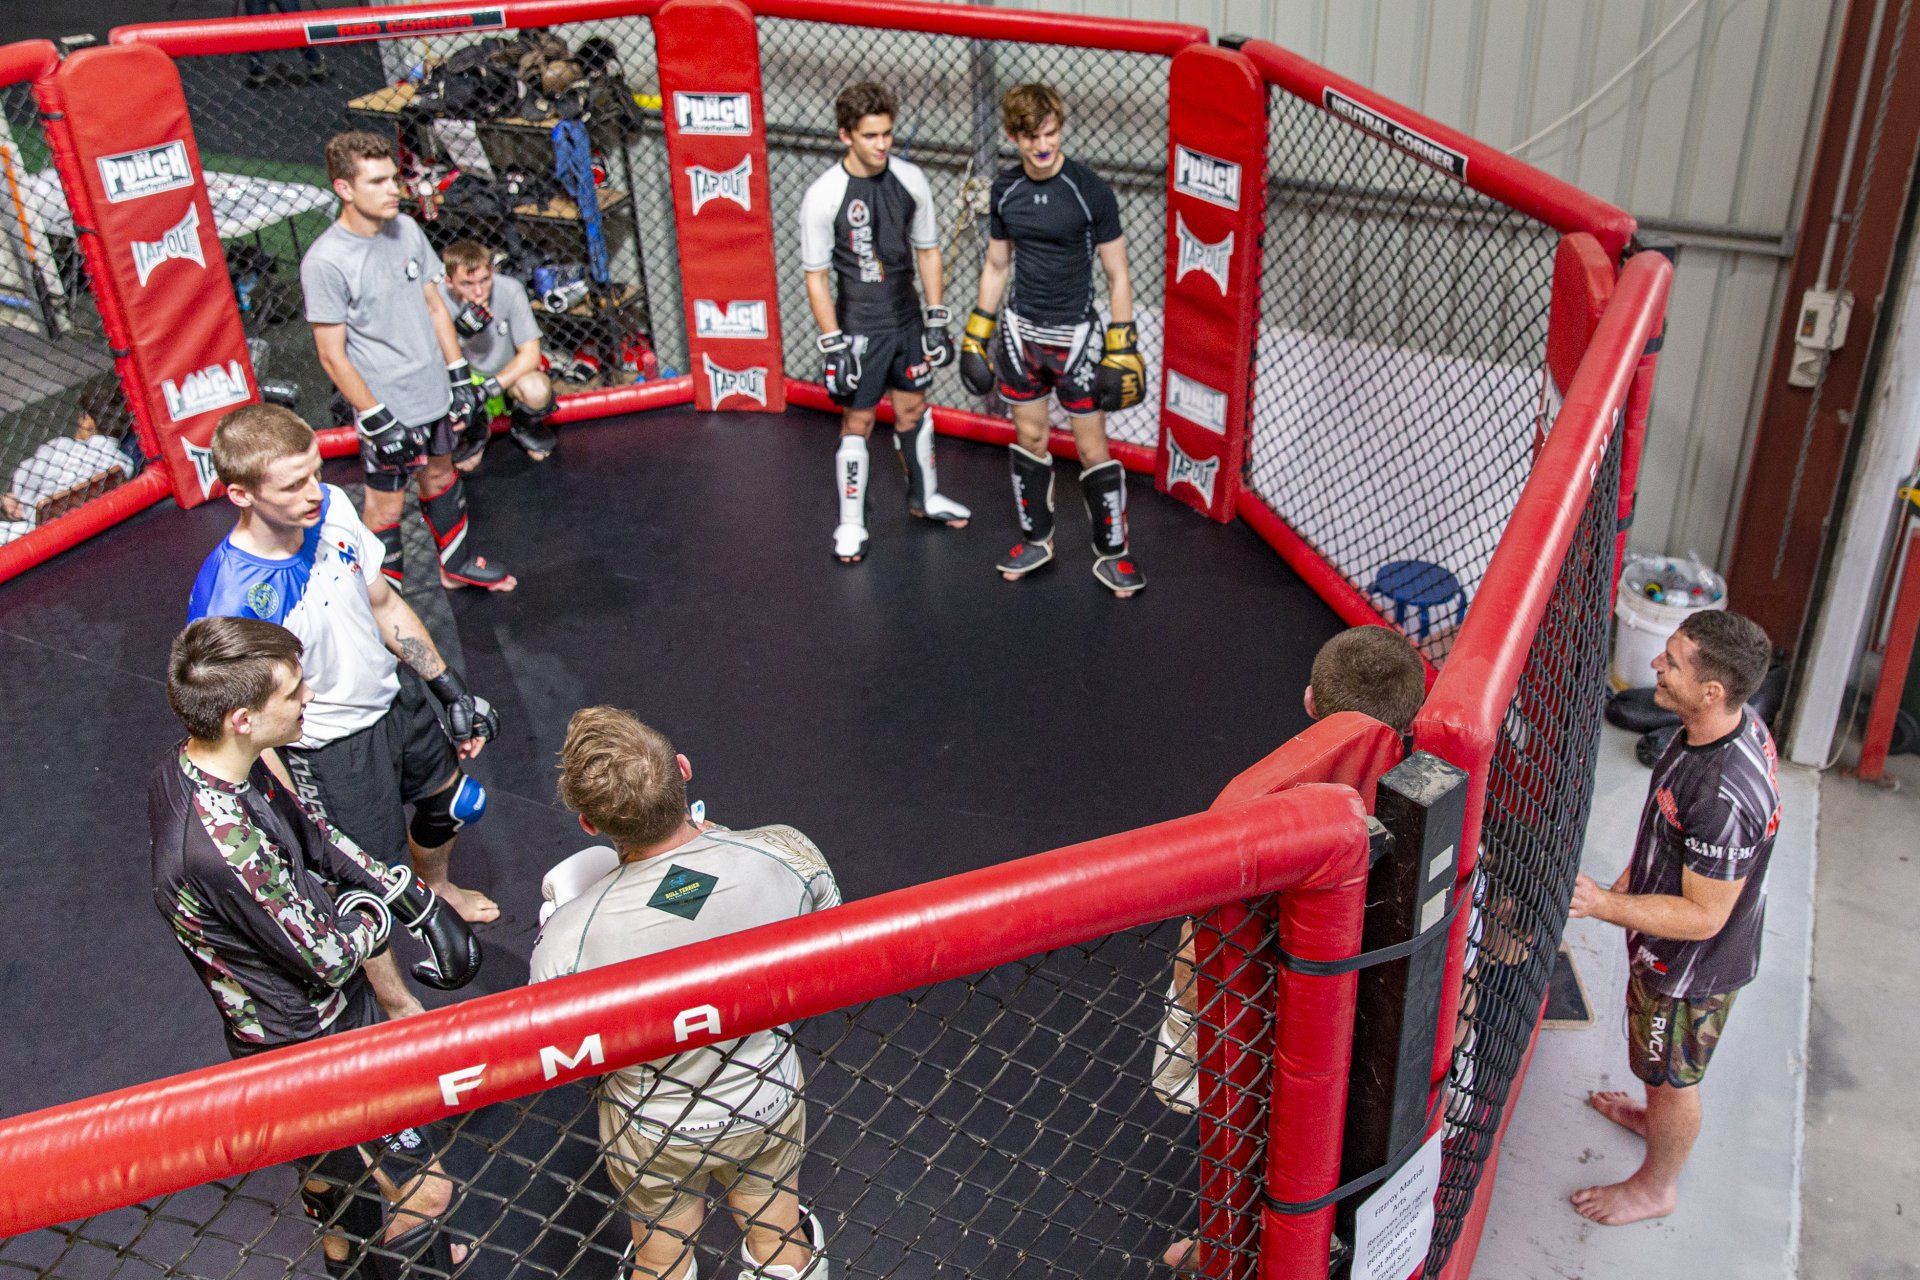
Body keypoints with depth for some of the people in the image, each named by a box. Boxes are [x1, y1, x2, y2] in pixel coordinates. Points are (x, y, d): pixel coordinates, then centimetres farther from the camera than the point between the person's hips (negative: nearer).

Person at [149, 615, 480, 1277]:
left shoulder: (188, 763, -11)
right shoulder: (225, 848, -40)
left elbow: (314, 835, 3)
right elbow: (332, 957, -26)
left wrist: (414, 897, -2)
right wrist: (378, 910, -6)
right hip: (310, 1047, -10)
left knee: (328, 1147, 34)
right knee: (425, 1191, 5)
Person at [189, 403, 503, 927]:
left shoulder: (332, 507, -16)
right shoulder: (225, 603, -34)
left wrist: (451, 689, 7)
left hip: (398, 695, 7)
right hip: (333, 751, -7)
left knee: (450, 805, 28)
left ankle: (437, 888, 62)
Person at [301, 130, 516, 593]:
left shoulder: (407, 230, -1)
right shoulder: (325, 261, -21)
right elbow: (333, 356, -18)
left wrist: (461, 378, 8)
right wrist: (376, 422, -18)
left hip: (435, 395, 7)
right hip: (387, 410, -7)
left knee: (440, 474, 24)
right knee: (386, 506, 5)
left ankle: (458, 564, 45)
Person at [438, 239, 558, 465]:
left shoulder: (510, 290, -24)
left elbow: (530, 354, -20)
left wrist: (488, 388, -32)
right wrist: (460, 331, -41)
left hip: (509, 371, -1)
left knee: (536, 391, -34)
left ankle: (525, 425, 6)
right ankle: (475, 428, 8)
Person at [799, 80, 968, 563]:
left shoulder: (911, 179, -5)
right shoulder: (823, 195, -17)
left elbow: (927, 251, 6)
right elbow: (816, 276, -12)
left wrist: (936, 319, 4)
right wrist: (833, 345, -14)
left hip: (907, 320, 4)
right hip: (857, 327, -4)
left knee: (913, 409, 17)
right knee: (858, 421, 2)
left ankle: (924, 496, 38)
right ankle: (851, 524, 16)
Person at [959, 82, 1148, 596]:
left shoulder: (1091, 190, -14)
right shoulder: (1005, 190, 0)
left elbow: (1117, 274, -8)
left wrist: (1122, 347, -12)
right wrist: (977, 332, 12)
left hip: (1076, 334, -4)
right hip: (1021, 331, 4)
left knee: (1092, 447, 0)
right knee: (1030, 438, 14)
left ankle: (1112, 553, 13)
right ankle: (1036, 539, 30)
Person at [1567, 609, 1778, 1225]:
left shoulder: (1722, 796, -42)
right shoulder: (1735, 723, -13)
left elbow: (1703, 918, -31)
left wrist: (1605, 905, -34)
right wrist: (1633, 877, 13)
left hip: (1691, 965, -8)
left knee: (1673, 1079, 18)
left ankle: (1655, 1186, 43)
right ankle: (1657, 1117, 62)